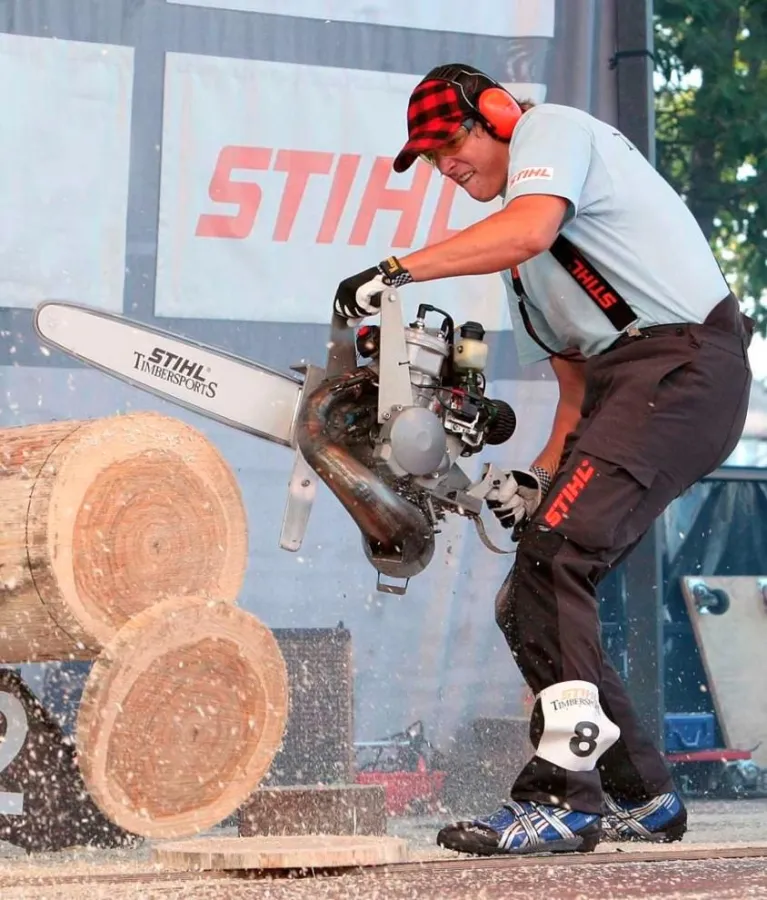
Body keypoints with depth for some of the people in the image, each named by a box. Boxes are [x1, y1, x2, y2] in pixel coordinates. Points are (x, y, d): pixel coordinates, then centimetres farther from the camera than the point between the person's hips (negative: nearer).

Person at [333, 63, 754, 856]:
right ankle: (643, 798, 10)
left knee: (549, 556, -23)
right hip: (623, 388, 10)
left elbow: (532, 227, -21)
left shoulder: (551, 130, 1)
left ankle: (562, 795, -26)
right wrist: (543, 475, 10)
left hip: (683, 365, -10)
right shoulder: (523, 269, 27)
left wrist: (396, 270, -20)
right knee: (530, 606, 5)